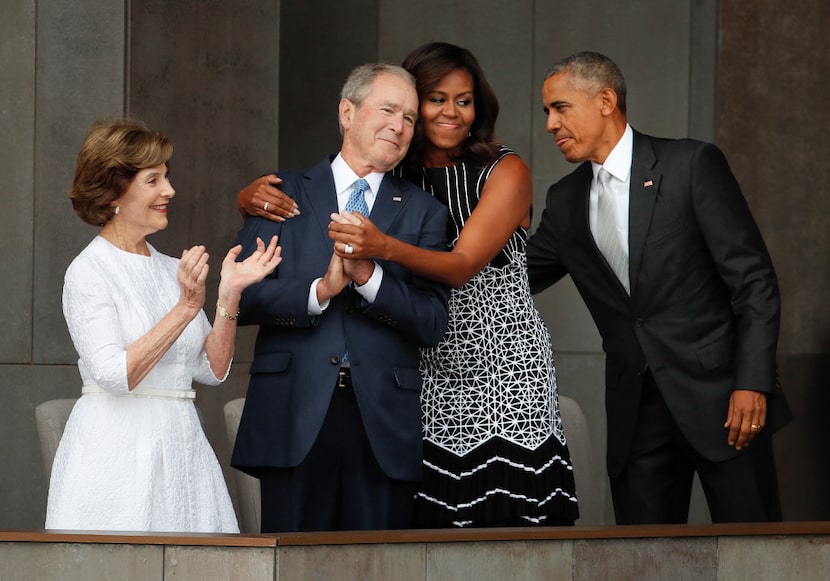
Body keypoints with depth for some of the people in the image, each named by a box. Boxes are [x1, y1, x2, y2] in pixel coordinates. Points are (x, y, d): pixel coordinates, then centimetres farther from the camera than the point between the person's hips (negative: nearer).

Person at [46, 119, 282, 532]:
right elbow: (115, 374, -18)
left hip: (181, 448, 6)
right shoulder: (88, 272, -6)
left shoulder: (173, 270, 12)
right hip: (117, 449, -6)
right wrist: (186, 308, -20)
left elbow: (213, 370, 8)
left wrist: (230, 293, -3)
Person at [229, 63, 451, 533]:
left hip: (384, 421, 1)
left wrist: (369, 277, -13)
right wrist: (319, 290, -13)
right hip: (296, 415, -1)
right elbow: (244, 298, 2)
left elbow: (434, 322, 2)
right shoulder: (285, 194, 11)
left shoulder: (424, 211, 13)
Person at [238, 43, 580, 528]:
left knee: (509, 522, -8)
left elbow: (462, 266, -16)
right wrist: (255, 198, -14)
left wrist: (384, 247, -33)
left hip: (504, 373, -3)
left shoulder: (505, 173, -2)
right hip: (428, 373, 3)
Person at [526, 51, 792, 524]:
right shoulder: (566, 201, 13)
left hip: (718, 394, -5)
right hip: (636, 410, 5)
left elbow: (754, 279, -7)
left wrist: (753, 381, -15)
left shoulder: (692, 165, -4)